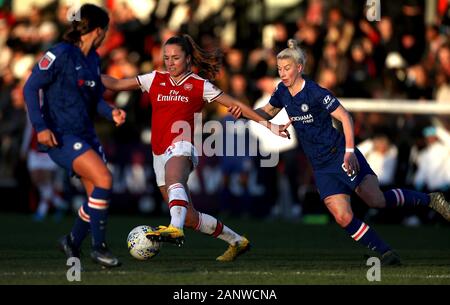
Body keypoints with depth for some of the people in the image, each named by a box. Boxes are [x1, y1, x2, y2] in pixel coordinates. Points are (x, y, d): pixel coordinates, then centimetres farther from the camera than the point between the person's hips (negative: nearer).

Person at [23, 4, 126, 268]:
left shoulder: (93, 59, 11)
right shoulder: (61, 53, -13)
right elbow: (32, 87, -12)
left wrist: (111, 113, -3)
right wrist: (40, 126, -19)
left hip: (85, 134, 8)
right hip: (60, 136, -8)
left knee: (98, 196, 5)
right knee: (104, 179, -22)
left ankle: (73, 243, 28)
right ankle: (99, 247, -10)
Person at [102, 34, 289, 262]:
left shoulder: (199, 85, 7)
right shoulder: (155, 80, 16)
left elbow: (236, 105, 10)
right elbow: (115, 84, 15)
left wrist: (269, 125, 7)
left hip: (181, 147, -5)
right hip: (159, 155, 5)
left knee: (173, 179, -41)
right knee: (189, 218, 4)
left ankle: (175, 229, -65)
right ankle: (237, 241, 22)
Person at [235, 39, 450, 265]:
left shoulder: (315, 93, -15)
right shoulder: (282, 92, 6)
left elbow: (345, 117, -14)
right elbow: (267, 112, 23)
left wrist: (350, 151, -23)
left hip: (341, 155, -6)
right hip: (321, 168, 6)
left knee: (375, 200, -18)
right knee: (343, 217, -12)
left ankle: (430, 200, 2)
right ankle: (386, 254, -6)